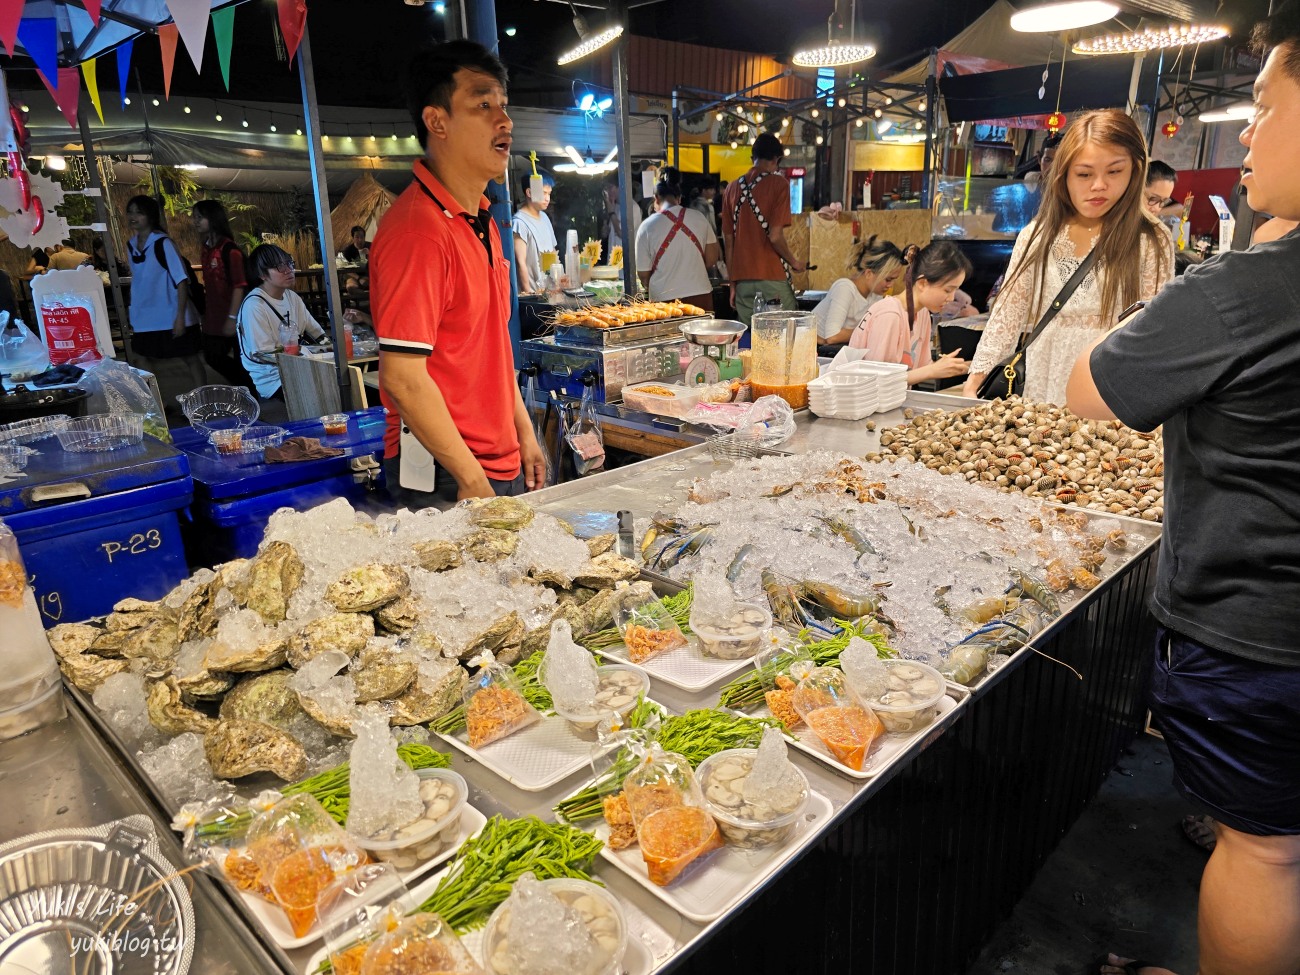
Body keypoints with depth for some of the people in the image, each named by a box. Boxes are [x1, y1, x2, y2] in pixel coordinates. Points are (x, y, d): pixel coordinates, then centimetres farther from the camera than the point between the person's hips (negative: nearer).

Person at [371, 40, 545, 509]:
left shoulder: (482, 222, 11)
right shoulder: (419, 229, -19)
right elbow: (403, 378, -23)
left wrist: (525, 435, 14)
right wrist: (474, 482, -19)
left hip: (503, 465, 9)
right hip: (446, 478, -9)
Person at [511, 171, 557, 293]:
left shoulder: (545, 218, 12)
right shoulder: (520, 222, -12)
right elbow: (521, 262, -15)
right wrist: (528, 292, -17)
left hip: (550, 289, 7)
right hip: (534, 292, -7)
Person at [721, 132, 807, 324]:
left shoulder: (732, 188, 10)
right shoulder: (778, 183, -4)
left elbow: (728, 241, 10)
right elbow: (775, 236, -13)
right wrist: (794, 262, 4)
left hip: (742, 281, 5)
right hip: (772, 278, -5)